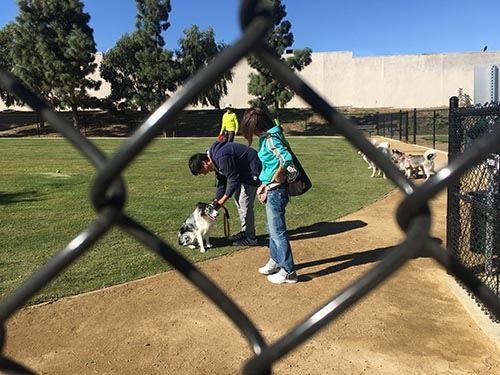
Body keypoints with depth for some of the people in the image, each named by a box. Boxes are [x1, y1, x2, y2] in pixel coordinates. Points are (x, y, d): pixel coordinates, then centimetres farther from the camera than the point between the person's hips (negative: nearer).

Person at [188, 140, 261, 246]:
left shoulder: (221, 157, -29)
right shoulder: (215, 159, 4)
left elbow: (233, 179, -25)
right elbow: (221, 182, 10)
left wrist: (223, 199, -17)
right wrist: (216, 201, 4)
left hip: (251, 171, -11)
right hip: (243, 172, 11)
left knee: (244, 203, -9)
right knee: (238, 200, 14)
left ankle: (250, 237, 1)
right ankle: (245, 232, 24)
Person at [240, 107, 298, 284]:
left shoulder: (271, 139, -19)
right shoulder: (267, 137, 10)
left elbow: (287, 159, -33)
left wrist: (275, 177, -19)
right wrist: (266, 183, 9)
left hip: (276, 191, -10)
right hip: (272, 190, 10)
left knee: (277, 231, -1)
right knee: (272, 228, 22)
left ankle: (288, 272, 10)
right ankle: (275, 262, 38)